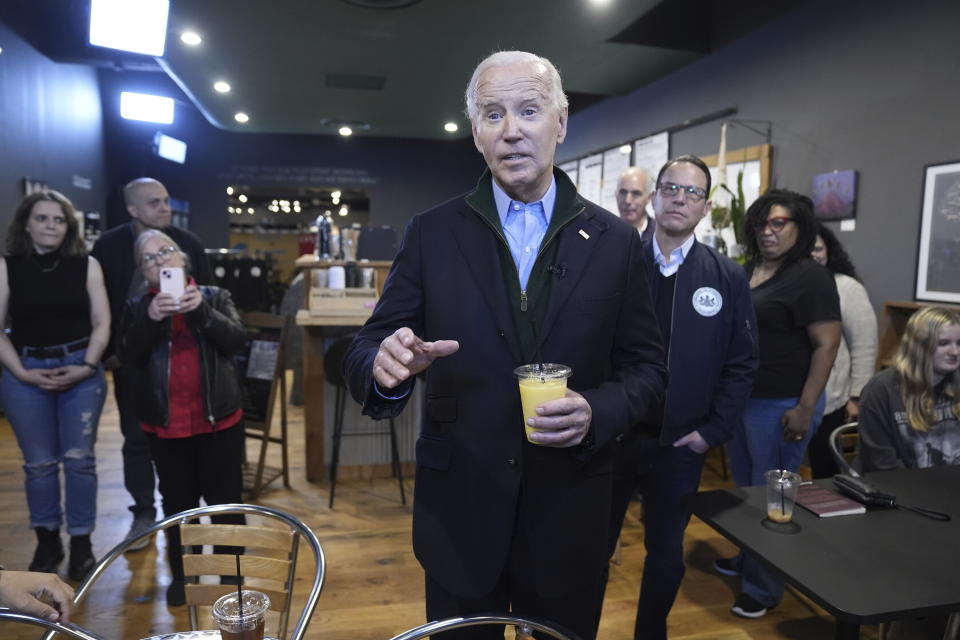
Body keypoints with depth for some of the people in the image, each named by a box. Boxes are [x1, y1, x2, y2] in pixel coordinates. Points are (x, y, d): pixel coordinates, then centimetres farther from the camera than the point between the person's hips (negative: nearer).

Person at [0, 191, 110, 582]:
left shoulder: (87, 265, 2)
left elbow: (102, 323, 1)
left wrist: (87, 366, -9)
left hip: (81, 370, 0)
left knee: (79, 458, 4)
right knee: (38, 462, 8)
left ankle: (81, 542, 16)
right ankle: (47, 541, 24)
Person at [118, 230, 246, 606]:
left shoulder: (215, 297, 2)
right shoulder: (137, 307, 4)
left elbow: (237, 341, -11)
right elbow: (129, 358, -7)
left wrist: (202, 310, -24)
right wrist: (151, 318, -22)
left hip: (219, 417, -1)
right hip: (164, 422, 1)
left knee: (225, 499, 7)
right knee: (178, 502, 14)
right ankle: (182, 573, 32)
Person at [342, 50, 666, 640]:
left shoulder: (614, 241, -3)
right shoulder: (432, 234, -4)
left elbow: (646, 369, 1)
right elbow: (368, 352, -5)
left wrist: (597, 412, -18)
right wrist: (386, 364, -28)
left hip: (570, 518, 1)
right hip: (458, 514, 0)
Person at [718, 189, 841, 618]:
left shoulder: (810, 277, -12)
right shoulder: (749, 270, 9)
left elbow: (827, 344, -16)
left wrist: (805, 409, -20)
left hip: (781, 405, -7)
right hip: (739, 397, 7)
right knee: (744, 485, 20)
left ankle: (764, 587, 23)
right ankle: (746, 557, 40)